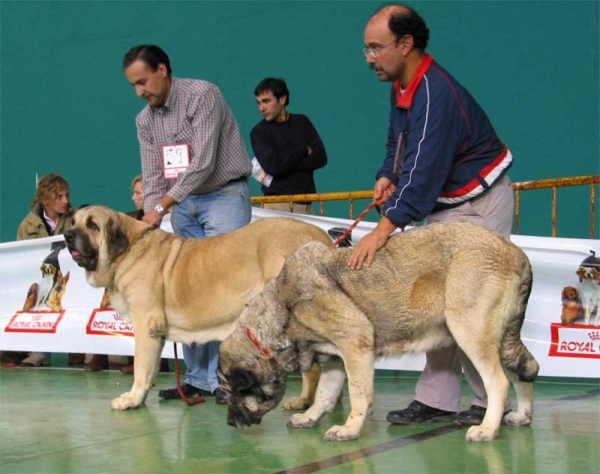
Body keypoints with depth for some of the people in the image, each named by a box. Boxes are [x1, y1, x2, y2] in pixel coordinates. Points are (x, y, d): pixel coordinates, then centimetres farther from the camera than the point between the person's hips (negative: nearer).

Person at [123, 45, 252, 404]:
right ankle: (197, 377, 8)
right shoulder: (146, 120, 7)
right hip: (183, 204, 7)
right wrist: (149, 223, -11)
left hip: (224, 195, -7)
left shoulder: (202, 95, -15)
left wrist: (162, 206, -22)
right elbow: (153, 176, 5)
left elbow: (203, 163, -21)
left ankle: (223, 378, -11)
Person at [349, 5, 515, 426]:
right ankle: (437, 400, 8)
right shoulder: (402, 85, 4)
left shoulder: (436, 94, -27)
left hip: (480, 203, -10)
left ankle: (491, 403, -1)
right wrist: (388, 176, -2)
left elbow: (424, 170, -35)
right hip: (443, 205, 10)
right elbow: (398, 143, 20)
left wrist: (383, 230, -41)